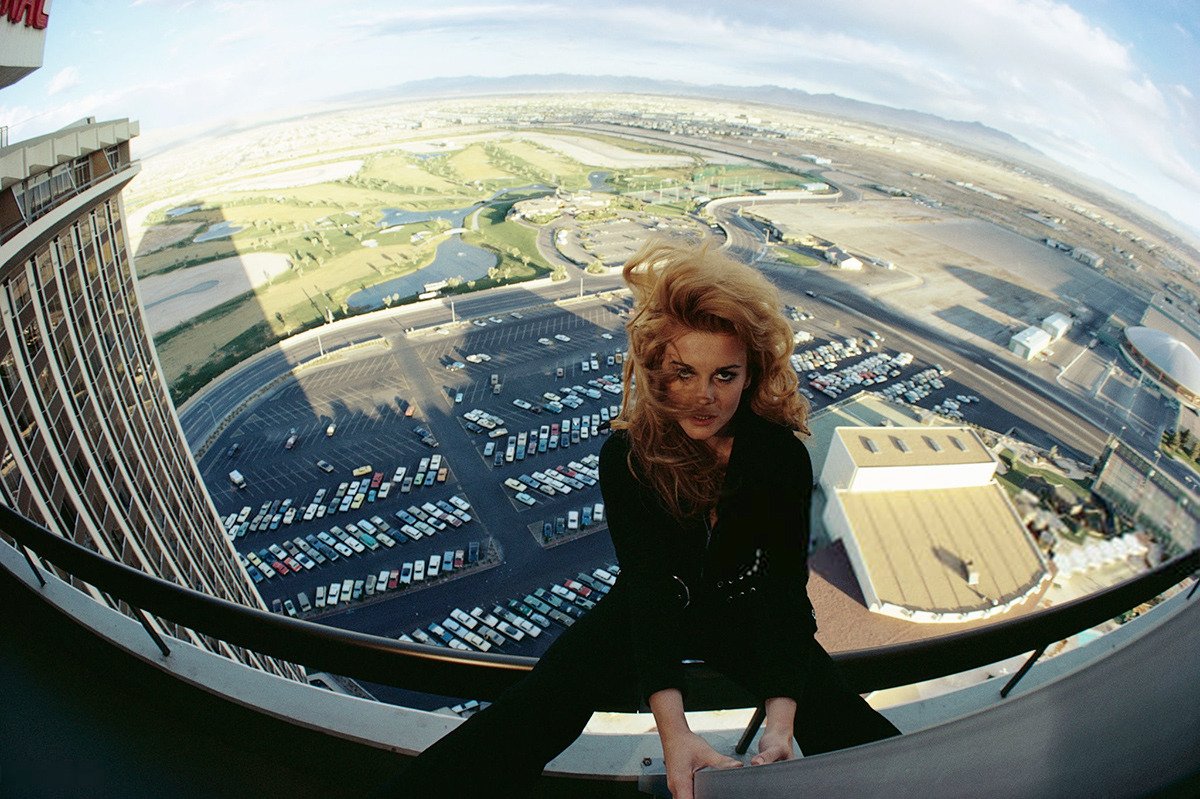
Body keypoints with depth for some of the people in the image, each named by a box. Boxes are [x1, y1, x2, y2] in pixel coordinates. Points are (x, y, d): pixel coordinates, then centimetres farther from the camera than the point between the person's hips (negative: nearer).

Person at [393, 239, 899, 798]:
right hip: (653, 608, 0)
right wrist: (672, 731, -40)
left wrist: (780, 724, -34)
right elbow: (648, 585, -28)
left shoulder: (783, 456, -20)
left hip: (748, 613, 1)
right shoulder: (626, 457, -23)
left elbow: (786, 587, -21)